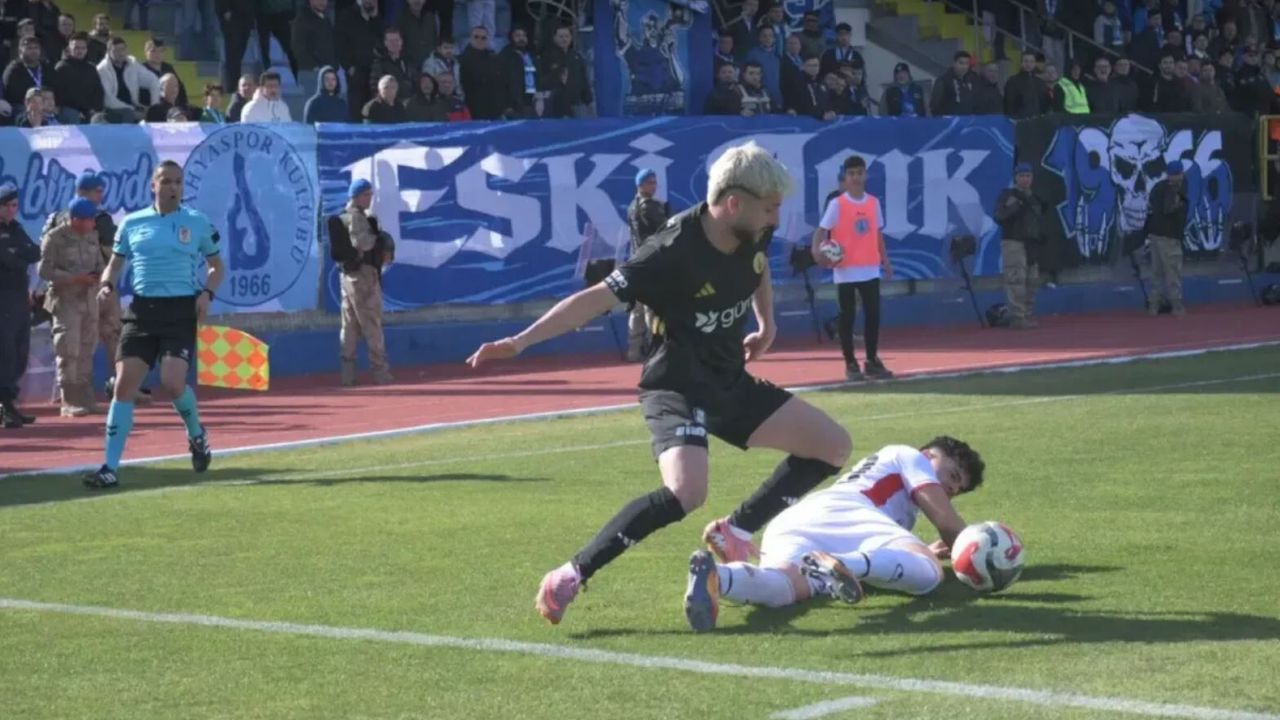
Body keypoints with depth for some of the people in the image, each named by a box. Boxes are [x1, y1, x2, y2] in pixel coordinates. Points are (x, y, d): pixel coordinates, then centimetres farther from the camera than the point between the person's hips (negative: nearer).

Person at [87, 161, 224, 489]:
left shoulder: (197, 223, 4)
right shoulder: (132, 223, 9)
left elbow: (216, 266, 14)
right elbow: (116, 263, 17)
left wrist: (207, 292, -5)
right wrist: (107, 285, -5)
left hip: (181, 311, -2)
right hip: (142, 310, 2)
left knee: (172, 381, -20)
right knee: (124, 384, -7)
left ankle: (197, 434, 14)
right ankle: (110, 468, -4)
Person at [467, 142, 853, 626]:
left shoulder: (753, 234, -5)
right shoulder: (675, 253, -27)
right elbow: (598, 297, -31)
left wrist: (766, 322, 20)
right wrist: (521, 341, -39)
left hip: (731, 384, 8)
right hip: (678, 387, -8)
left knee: (832, 445, 8)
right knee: (686, 492, -34)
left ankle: (734, 532, 15)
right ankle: (570, 576, -23)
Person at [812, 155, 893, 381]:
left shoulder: (874, 202, 7)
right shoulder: (837, 204, -7)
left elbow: (878, 234, 15)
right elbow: (821, 230, -10)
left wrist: (885, 260, 12)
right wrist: (818, 250, -28)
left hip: (870, 269, 4)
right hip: (845, 270, -4)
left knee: (873, 314, 4)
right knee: (848, 316, 2)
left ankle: (872, 362, 14)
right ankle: (850, 364, 8)